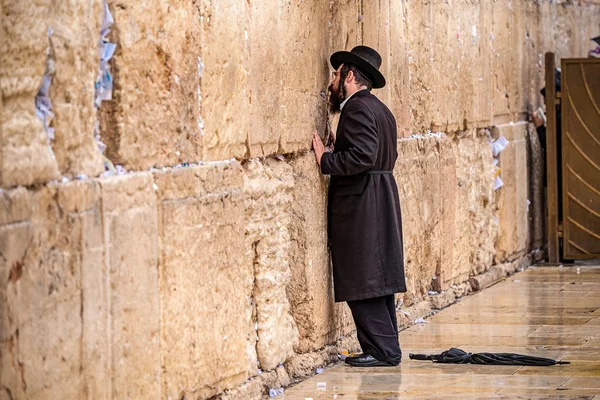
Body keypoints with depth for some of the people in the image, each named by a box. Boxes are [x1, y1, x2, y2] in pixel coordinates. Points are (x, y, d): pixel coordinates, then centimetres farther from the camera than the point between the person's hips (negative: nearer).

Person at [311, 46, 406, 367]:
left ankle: (381, 350, -6)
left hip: (360, 206, -10)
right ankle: (385, 348, 16)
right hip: (381, 201, 10)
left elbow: (362, 156, -24)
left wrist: (324, 159, -16)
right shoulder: (380, 109, 18)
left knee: (363, 282, -7)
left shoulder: (357, 108, -13)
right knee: (378, 280, 13)